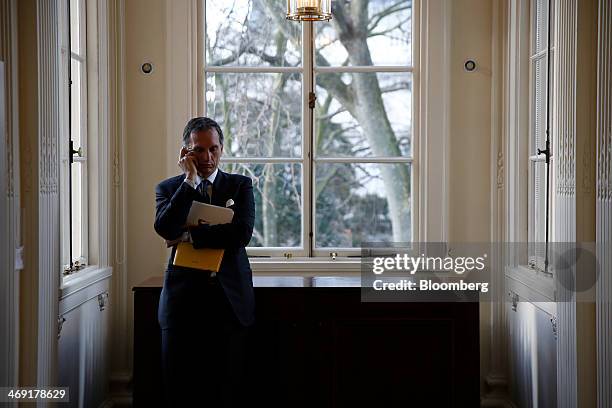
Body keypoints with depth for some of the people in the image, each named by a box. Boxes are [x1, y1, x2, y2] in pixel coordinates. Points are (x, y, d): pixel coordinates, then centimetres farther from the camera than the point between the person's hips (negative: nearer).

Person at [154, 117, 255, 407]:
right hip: (183, 300, 0)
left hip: (229, 299, 0)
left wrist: (189, 236, -9)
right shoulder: (168, 188, 8)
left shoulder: (241, 185, 8)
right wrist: (190, 180, -9)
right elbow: (165, 229, -12)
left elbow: (242, 232, -9)